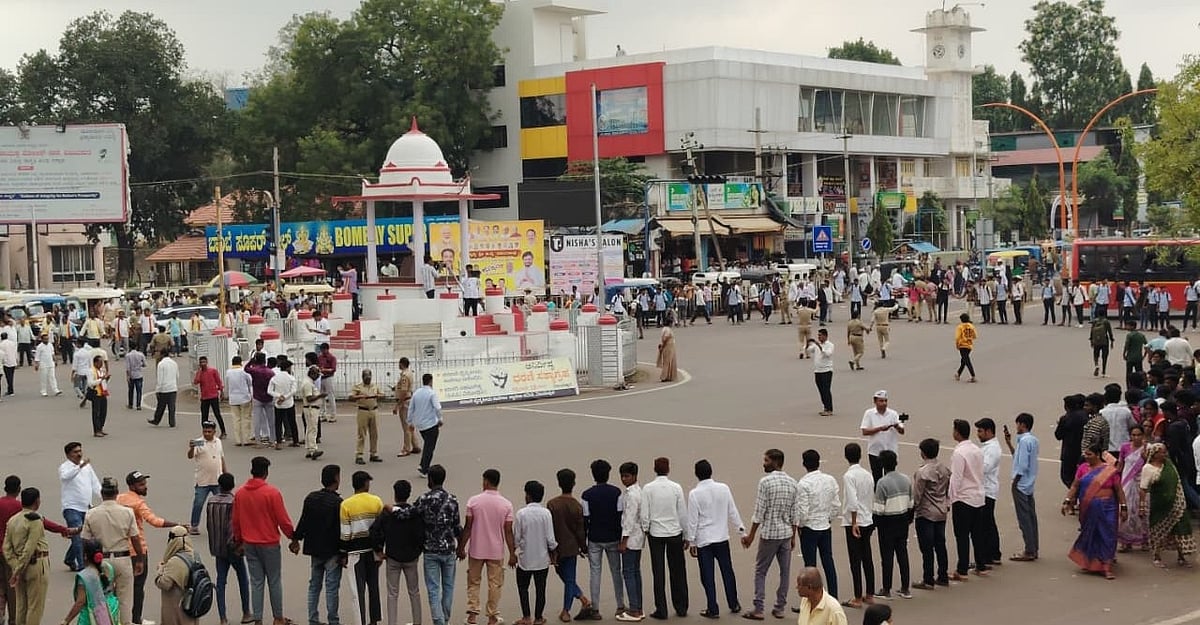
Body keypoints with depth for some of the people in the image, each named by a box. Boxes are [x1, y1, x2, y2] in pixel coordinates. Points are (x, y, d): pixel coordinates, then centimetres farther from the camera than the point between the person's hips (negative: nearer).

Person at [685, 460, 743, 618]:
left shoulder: (694, 494, -12)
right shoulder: (723, 489, -4)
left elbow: (692, 520, -9)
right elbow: (733, 512, 2)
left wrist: (691, 542, -1)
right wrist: (741, 530, 12)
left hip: (703, 540, -3)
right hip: (722, 537, 3)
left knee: (707, 575, 4)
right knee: (727, 571, 16)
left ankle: (712, 609, 7)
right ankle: (734, 604, 25)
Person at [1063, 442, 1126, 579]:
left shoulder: (1110, 470, -6)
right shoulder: (1083, 468, 4)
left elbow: (1119, 490, -2)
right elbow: (1075, 486, 5)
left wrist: (1123, 507, -4)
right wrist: (1067, 501, -2)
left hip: (1106, 509, -3)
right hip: (1087, 509, 3)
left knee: (1107, 536, -3)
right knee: (1088, 535, 12)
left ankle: (1107, 568, -2)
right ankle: (1088, 563, 28)